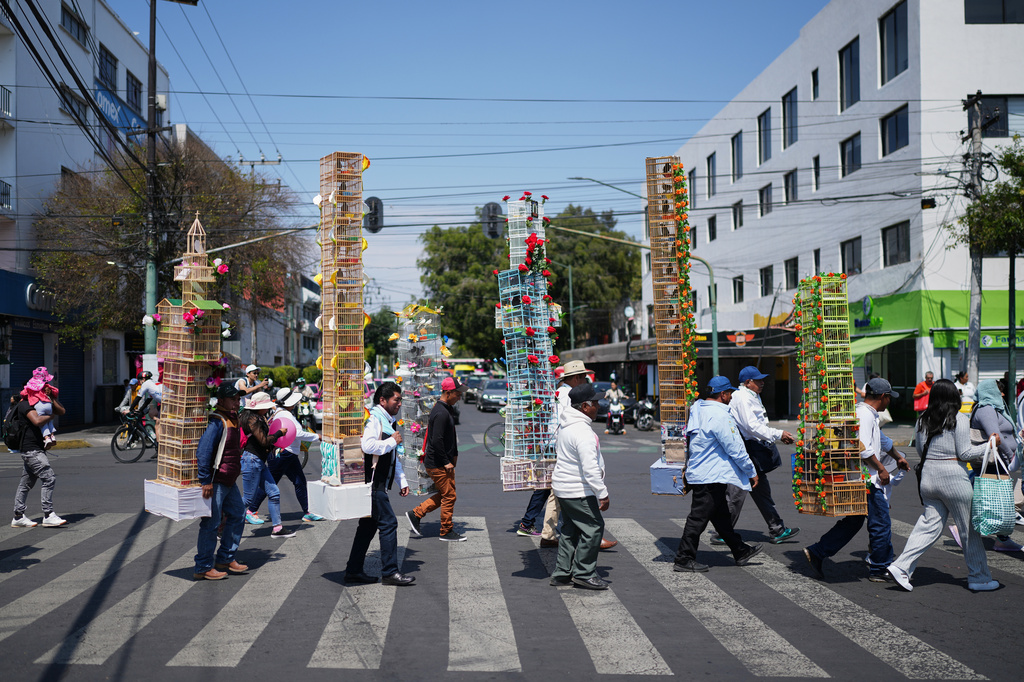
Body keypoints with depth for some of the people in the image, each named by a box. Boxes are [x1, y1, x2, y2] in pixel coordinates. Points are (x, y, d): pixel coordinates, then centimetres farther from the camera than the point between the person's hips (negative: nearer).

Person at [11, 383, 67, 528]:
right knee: (49, 478, -15)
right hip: (31, 449, -10)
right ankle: (48, 515, -15)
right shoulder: (25, 404, -9)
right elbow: (37, 421, -24)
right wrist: (51, 415, -8)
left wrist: (51, 396, 8)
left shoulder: (39, 404, 19)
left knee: (26, 483, 13)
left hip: (35, 449, 10)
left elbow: (61, 411, 16)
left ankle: (18, 517, 18)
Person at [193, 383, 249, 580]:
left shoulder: (232, 419, 13)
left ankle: (225, 559, 26)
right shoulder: (217, 421, -18)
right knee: (211, 523, -3)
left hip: (229, 481, 10)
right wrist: (206, 481, -26)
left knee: (237, 515, 15)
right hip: (215, 482, -10)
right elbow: (203, 451, -25)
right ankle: (203, 568, 6)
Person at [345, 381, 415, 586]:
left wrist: (402, 481, 21)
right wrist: (393, 441, -17)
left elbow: (394, 456, 25)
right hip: (373, 483, -10)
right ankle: (389, 572, -4)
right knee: (388, 523, -9)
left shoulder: (388, 421, 19)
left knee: (369, 525, 13)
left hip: (378, 484, 10)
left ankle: (353, 570, 20)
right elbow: (368, 445, -30)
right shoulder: (374, 419, -13)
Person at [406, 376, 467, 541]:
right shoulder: (441, 413, -22)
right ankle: (446, 532, 13)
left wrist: (454, 454, 17)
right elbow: (437, 441, -26)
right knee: (449, 496, 0)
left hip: (444, 462, 10)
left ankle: (415, 514, 21)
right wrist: (446, 462, -19)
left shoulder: (448, 409, 11)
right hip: (438, 464, -10)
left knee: (445, 494, 16)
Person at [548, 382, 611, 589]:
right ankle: (584, 573, 1)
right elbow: (590, 468, -25)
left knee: (571, 529, 15)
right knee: (593, 528, -4)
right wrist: (603, 494, -20)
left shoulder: (565, 426, 12)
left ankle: (562, 573, 19)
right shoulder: (583, 432, -22)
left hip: (563, 487, 10)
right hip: (578, 491, -10)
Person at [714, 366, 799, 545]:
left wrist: (779, 436, 14)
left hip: (755, 450, 11)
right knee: (737, 493, -4)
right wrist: (778, 434, -19)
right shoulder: (742, 398, -15)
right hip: (746, 451, -11)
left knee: (762, 490, 13)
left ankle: (777, 530, 18)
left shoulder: (752, 396, 18)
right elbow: (752, 426, -22)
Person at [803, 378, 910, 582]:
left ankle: (817, 553, 11)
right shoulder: (865, 415, -16)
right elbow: (863, 448, -26)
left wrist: (898, 457, 46)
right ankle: (880, 569, 11)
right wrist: (881, 468, -15)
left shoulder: (869, 415, 18)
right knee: (881, 524, 1)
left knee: (852, 521, 13)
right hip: (867, 481, -10)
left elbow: (882, 440, 35)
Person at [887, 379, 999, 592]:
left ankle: (901, 567, -1)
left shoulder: (923, 420, 6)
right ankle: (979, 578, 18)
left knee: (930, 525, 10)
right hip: (953, 478, -5)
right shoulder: (960, 419, -9)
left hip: (927, 475, 6)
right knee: (970, 527, 8)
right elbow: (965, 453, -10)